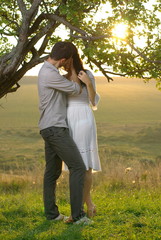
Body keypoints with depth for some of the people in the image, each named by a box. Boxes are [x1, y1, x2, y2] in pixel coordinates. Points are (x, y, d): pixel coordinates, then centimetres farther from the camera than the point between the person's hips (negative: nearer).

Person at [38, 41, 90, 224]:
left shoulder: (47, 70, 13)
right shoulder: (50, 74, -19)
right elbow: (76, 90, -8)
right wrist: (72, 69, 2)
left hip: (50, 129, 10)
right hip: (55, 128, -10)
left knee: (52, 171, 11)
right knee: (78, 167, -9)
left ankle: (51, 213, 13)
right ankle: (77, 214, -10)